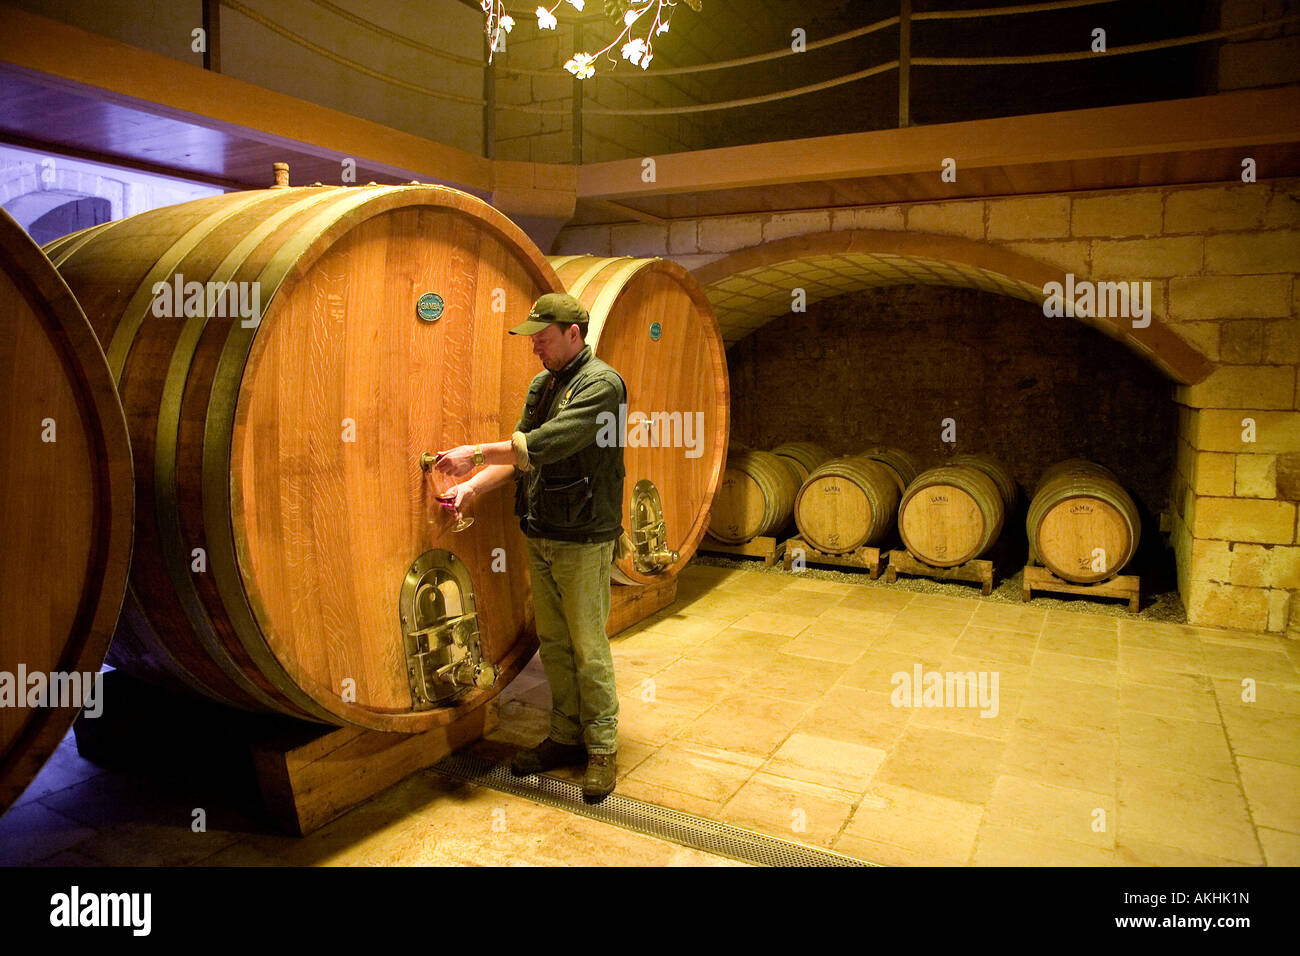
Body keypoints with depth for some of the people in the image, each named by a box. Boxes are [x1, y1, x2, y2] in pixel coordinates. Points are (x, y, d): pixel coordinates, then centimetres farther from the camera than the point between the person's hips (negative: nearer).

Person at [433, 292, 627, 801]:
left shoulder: (601, 383, -14)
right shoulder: (541, 385, 12)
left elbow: (549, 443, -25)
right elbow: (520, 450, 11)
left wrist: (478, 452, -20)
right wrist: (473, 485, -3)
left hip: (583, 540, -8)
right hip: (539, 537, 8)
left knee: (588, 648, 2)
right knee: (553, 644, 15)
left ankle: (602, 748, 17)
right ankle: (566, 737, 28)